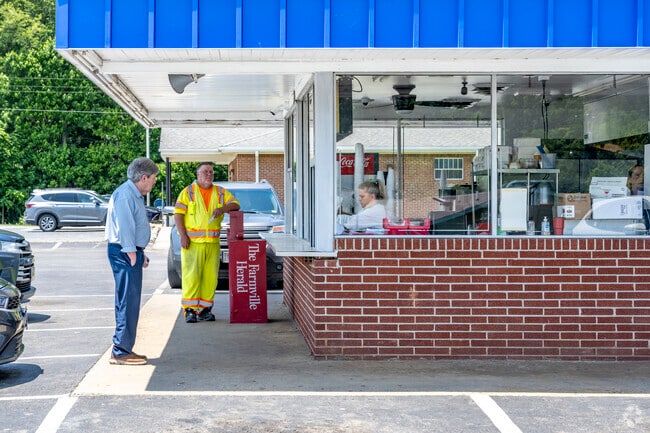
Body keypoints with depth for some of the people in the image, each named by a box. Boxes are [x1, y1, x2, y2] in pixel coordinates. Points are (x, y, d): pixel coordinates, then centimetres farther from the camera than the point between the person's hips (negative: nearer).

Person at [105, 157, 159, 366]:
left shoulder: (136, 195, 19)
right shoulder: (124, 194, -14)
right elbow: (124, 227, -20)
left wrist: (141, 253, 20)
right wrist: (132, 255, -20)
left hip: (132, 252, 11)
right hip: (124, 254, -11)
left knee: (129, 302, 13)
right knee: (128, 302, -10)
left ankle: (124, 349, 19)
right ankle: (120, 352, -6)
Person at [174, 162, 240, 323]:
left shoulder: (220, 192, 15)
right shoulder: (188, 192, 6)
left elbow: (235, 204, 7)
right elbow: (178, 214, 1)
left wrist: (222, 209, -13)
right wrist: (183, 235, -9)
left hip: (213, 242, 3)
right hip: (192, 242, -3)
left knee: (210, 277, 2)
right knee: (191, 276, -9)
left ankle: (205, 309, 11)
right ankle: (190, 310, -5)